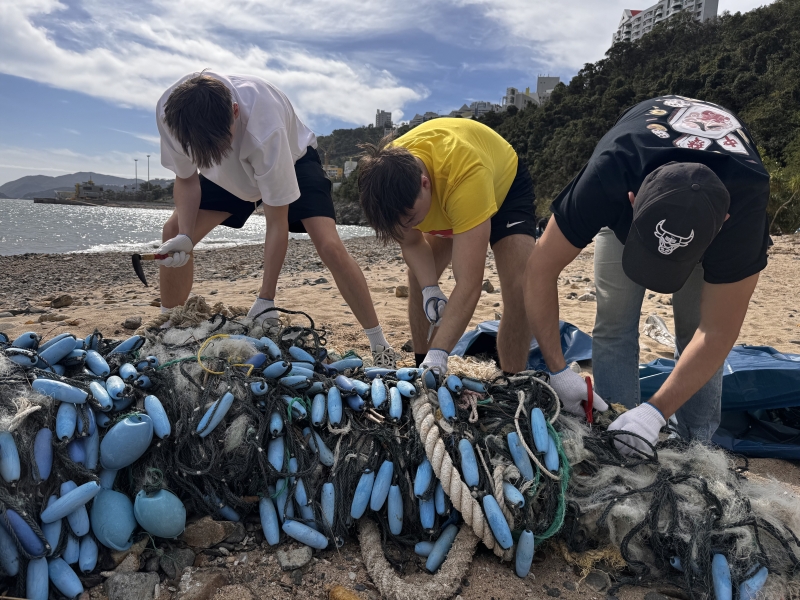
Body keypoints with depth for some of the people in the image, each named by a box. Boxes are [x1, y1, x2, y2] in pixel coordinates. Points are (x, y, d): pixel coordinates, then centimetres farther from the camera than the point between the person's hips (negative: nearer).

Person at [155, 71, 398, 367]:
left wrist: (266, 300, -32)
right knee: (173, 233, -7)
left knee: (329, 245, -24)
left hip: (292, 158, -4)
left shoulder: (264, 129, -43)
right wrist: (184, 237, -29)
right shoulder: (170, 112, -31)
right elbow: (186, 179, -11)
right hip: (230, 173, 5)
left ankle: (381, 347, -12)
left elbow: (277, 223, -35)